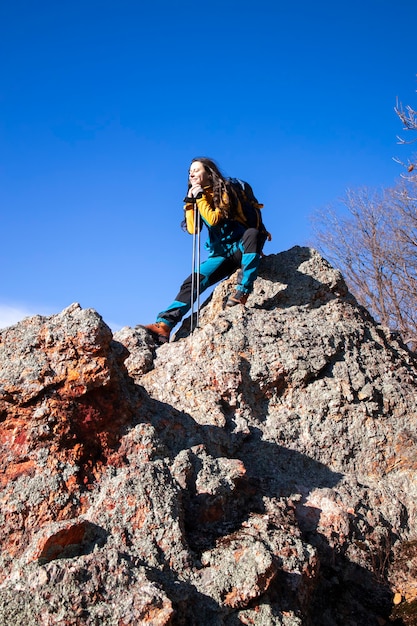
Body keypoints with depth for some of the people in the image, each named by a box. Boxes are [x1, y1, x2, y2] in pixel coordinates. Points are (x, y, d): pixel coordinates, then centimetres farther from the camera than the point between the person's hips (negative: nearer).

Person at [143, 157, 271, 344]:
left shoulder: (223, 191, -5)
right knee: (192, 282, -13)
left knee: (252, 233, -38)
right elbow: (193, 229, 0)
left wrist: (200, 197, -15)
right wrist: (190, 201, -6)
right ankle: (164, 324, -23)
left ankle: (243, 291, -37)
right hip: (220, 254, 5)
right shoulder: (198, 197, 12)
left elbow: (214, 219, -20)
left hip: (241, 247, -5)